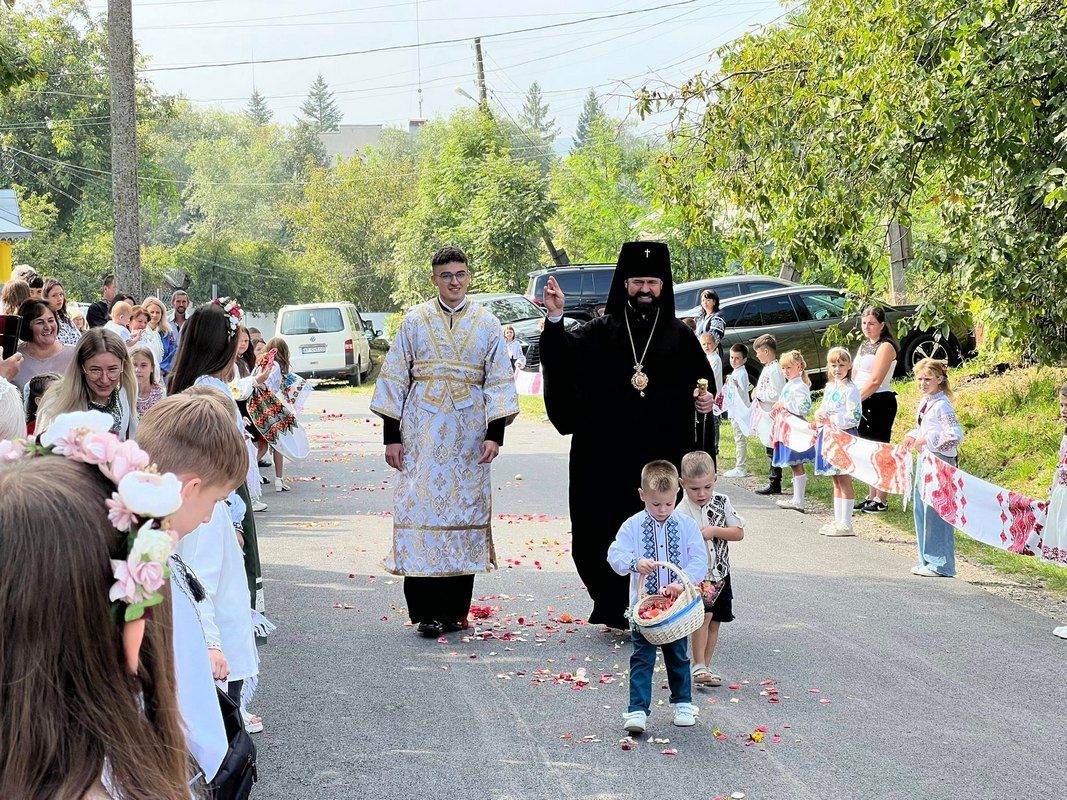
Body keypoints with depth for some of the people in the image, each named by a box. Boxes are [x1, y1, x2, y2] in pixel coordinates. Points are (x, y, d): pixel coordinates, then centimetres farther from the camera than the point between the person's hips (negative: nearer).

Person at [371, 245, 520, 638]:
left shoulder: (487, 324, 6)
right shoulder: (414, 321, 4)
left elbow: (499, 382, 6)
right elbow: (394, 379, 5)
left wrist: (495, 434, -4)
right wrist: (392, 436, -1)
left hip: (468, 435, 1)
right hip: (422, 434, -1)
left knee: (464, 511, 3)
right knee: (422, 510, -6)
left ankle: (455, 609, 12)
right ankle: (426, 611, -2)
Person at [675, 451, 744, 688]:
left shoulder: (721, 502, -2)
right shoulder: (682, 513, -15)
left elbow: (739, 533, -2)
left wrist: (714, 531, -18)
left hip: (720, 573, 5)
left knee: (715, 621, 11)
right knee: (704, 614, -22)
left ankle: (705, 667, 23)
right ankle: (698, 666, -15)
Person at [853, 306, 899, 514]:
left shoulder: (885, 347, -10)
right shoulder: (864, 346, 16)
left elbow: (875, 381, -18)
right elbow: (855, 377, 16)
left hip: (880, 402, -8)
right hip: (863, 403, 8)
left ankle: (880, 500, 1)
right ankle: (871, 497, 20)